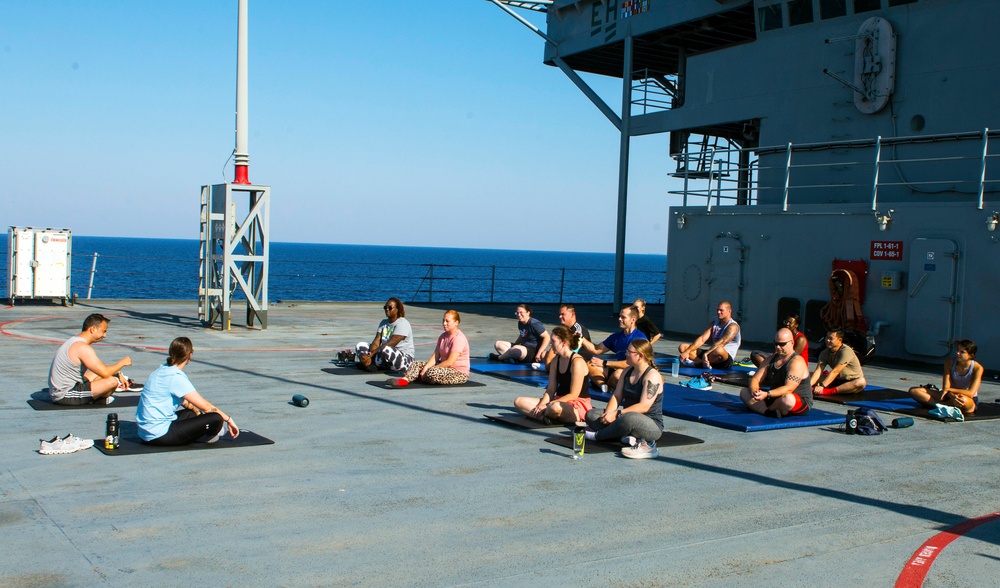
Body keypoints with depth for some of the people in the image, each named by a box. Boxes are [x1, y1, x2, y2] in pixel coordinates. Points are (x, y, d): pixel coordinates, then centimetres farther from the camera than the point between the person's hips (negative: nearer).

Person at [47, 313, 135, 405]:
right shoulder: (82, 347, -21)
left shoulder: (75, 340, 12)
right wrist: (122, 362, -6)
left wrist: (118, 375, 16)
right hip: (65, 396, -11)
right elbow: (105, 373, -23)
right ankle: (100, 400, 5)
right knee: (112, 381, -21)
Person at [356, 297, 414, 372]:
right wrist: (369, 356, -20)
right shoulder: (384, 322, 14)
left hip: (405, 359, -8)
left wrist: (371, 354, -27)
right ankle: (371, 364, -26)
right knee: (360, 346, -2)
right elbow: (376, 341, 0)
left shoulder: (403, 323, -12)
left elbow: (390, 344, -22)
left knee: (385, 350, -39)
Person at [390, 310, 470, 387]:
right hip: (445, 367, 9)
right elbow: (435, 356, 4)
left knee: (432, 372, -35)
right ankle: (405, 379, -29)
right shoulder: (443, 336, 12)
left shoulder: (459, 338, -17)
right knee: (416, 364, -4)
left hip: (459, 373, -9)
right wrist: (425, 367, -15)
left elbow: (450, 362, -22)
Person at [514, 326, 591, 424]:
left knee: (555, 408, -45)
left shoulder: (577, 362, -15)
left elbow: (573, 395, -17)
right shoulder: (555, 361, 10)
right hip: (559, 401, 9)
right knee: (519, 401, -4)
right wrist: (541, 404, -14)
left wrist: (546, 405, -20)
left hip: (578, 405, -9)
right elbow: (550, 390, 7)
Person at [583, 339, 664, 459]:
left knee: (628, 418, -42)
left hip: (652, 425, -9)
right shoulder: (628, 371, 11)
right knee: (591, 415, -5)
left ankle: (597, 435, -16)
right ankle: (629, 437, -22)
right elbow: (616, 396, 6)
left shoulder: (652, 376, -15)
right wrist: (608, 414, -14)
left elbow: (644, 406, -23)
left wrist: (616, 414, -25)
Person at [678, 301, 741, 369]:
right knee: (683, 347, -5)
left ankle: (695, 363, -27)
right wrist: (687, 351, -13)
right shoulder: (714, 324, 13)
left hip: (726, 359, -8)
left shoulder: (733, 326, -10)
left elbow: (721, 343, -26)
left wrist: (706, 353, -39)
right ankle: (705, 363, -27)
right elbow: (702, 339, 2)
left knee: (719, 350, -44)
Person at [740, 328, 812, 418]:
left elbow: (789, 388, -26)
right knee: (744, 392, -7)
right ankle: (769, 413, -30)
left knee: (788, 399, -44)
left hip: (800, 402, -8)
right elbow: (755, 379, 2)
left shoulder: (797, 362, -15)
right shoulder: (770, 359, 10)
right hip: (775, 398, 8)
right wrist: (754, 391, -23)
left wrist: (767, 394, -39)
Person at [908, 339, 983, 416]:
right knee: (914, 390, -13)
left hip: (970, 401, -4)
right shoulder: (949, 363, -5)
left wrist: (948, 389, -23)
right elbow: (945, 387, -12)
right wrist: (952, 396, -35)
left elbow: (970, 393, -22)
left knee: (964, 400, -45)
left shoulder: (977, 368, -14)